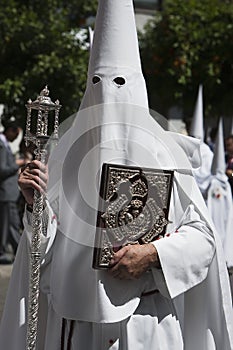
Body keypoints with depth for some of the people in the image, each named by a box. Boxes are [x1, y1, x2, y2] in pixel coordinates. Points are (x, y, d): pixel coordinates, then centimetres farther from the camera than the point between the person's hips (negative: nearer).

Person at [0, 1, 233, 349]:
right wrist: (36, 201, -11)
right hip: (76, 317, 2)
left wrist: (153, 254, -16)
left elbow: (202, 236, -2)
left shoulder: (161, 151, -4)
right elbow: (48, 240, 6)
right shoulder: (70, 150, 4)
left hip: (143, 318, -2)